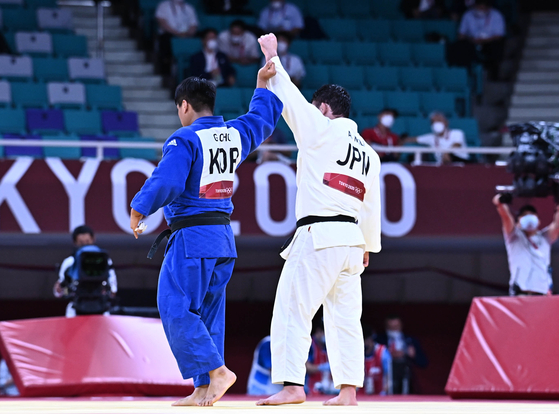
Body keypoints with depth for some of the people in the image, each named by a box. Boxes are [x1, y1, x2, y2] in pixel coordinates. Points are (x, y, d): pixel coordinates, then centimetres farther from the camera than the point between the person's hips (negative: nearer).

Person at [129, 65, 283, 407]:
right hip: (224, 239, 8)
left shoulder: (185, 139, -13)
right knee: (208, 312, 11)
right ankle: (204, 389, 10)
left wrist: (138, 210, -7)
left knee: (176, 309, -5)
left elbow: (166, 183, -22)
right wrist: (264, 84, 41)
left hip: (192, 238, -8)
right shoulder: (235, 134, 10)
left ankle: (216, 370, -16)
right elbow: (263, 117, 29)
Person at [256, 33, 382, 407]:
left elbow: (289, 97, 2)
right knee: (345, 316, 10)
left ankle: (292, 385, -16)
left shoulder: (324, 130, -4)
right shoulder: (370, 155, 19)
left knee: (293, 310, -8)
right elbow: (371, 206, 24)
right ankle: (348, 390, 7)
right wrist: (369, 247, 35)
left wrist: (272, 57, 15)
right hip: (352, 237, 8)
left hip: (318, 234, -8)